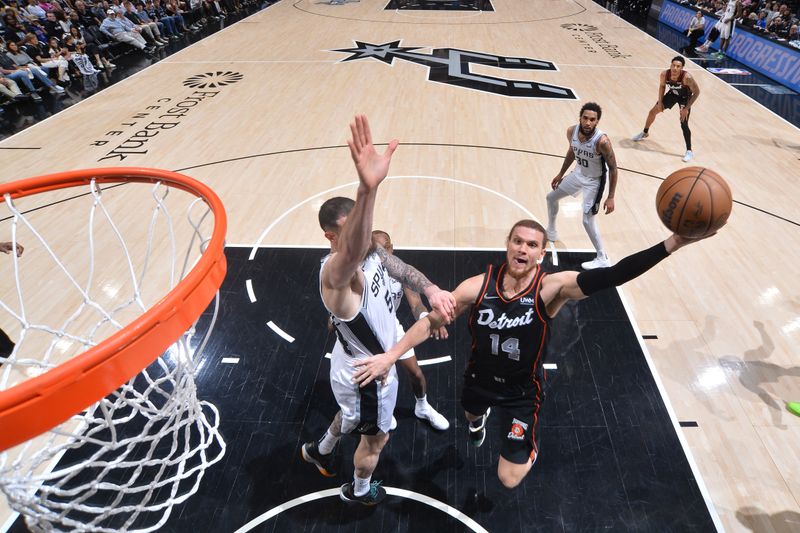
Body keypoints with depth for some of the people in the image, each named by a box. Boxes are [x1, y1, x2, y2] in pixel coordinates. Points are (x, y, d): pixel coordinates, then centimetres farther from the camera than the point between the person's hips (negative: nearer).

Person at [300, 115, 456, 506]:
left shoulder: (371, 251, -10)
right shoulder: (336, 271, -38)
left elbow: (401, 269, 3)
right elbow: (352, 253, -62)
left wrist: (431, 290, -18)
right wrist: (368, 188, -81)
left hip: (366, 364, 8)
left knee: (352, 415, 36)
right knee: (376, 438, 21)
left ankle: (319, 451, 66)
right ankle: (359, 491, 52)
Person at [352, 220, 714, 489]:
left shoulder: (551, 288, -29)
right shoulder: (479, 285, -23)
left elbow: (612, 275, -42)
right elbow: (433, 320, -15)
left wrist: (671, 244, -54)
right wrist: (390, 356, -17)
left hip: (522, 392, -2)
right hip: (479, 379, 3)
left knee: (509, 480, 3)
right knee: (470, 415, 36)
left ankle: (531, 446, 39)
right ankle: (480, 418, 78)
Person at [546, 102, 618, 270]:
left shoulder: (602, 141, -33)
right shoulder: (571, 131, -16)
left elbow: (613, 168, -22)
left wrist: (611, 197, -23)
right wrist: (561, 174, 15)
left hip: (594, 181, -7)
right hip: (578, 173, 7)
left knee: (588, 220, -11)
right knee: (551, 197, 18)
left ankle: (602, 259, 5)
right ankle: (551, 232, 42)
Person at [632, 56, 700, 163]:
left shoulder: (687, 77, -39)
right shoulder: (664, 74, -27)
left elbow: (696, 92, -26)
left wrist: (686, 108, -28)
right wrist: (660, 101, -6)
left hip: (685, 97, -5)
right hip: (672, 93, 5)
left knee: (684, 124, -14)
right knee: (653, 111, 13)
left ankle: (689, 151, -4)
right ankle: (645, 132, 43)